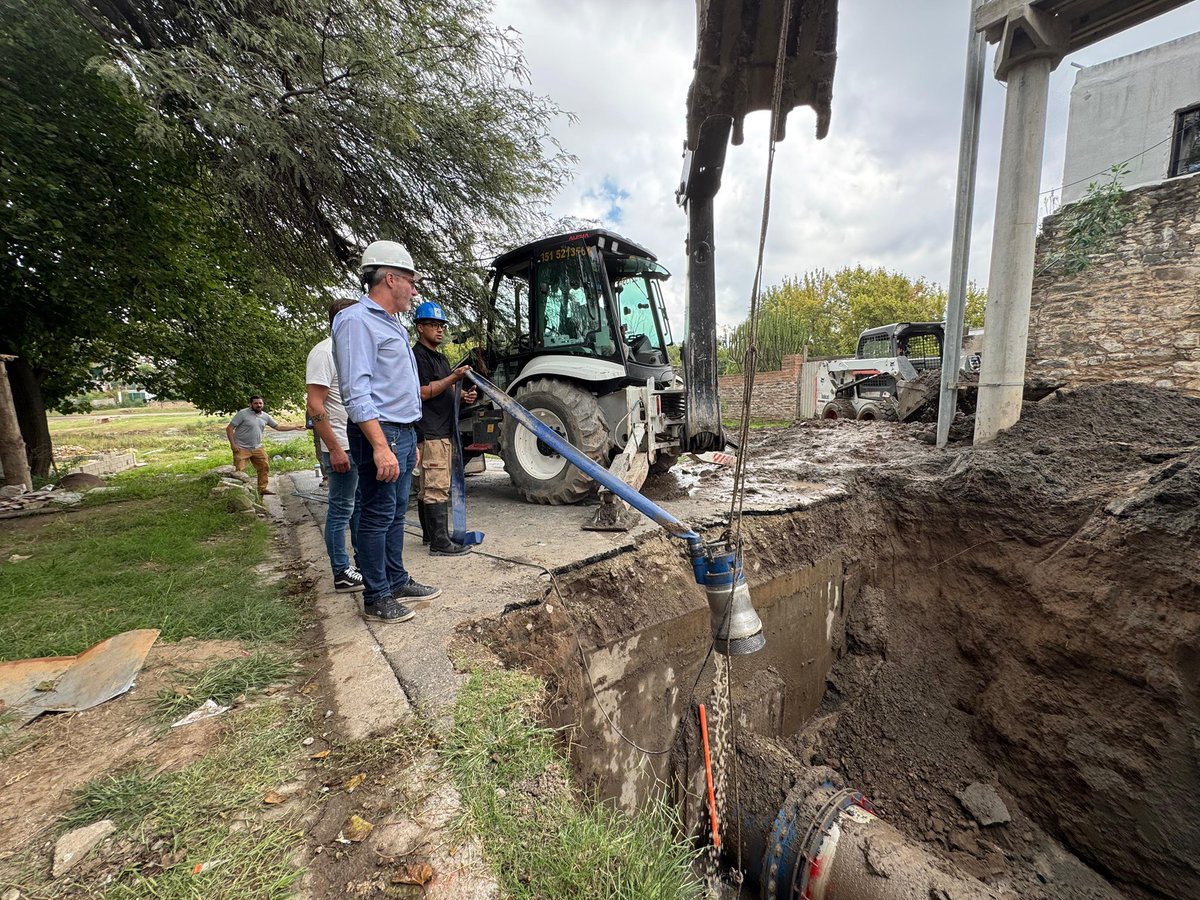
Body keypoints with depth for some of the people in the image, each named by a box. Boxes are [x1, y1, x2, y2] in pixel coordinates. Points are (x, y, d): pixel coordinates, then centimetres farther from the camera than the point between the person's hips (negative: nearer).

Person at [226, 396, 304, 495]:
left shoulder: (265, 416, 6)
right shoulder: (243, 413, -11)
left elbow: (278, 427, 12)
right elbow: (229, 428, -9)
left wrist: (295, 427, 6)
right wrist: (232, 444, -16)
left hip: (257, 448, 6)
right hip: (241, 448, -6)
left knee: (264, 467, 9)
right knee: (239, 471, -7)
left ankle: (263, 488, 22)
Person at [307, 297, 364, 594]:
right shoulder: (325, 352, -12)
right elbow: (314, 405, -18)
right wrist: (334, 448, -22)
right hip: (344, 448, -9)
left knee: (359, 506, 16)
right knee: (341, 511, -1)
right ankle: (342, 575, 8)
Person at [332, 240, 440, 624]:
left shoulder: (392, 325, 20)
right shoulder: (356, 320, -10)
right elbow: (357, 391, -19)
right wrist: (381, 445, -26)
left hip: (403, 433, 10)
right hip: (379, 433, -9)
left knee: (396, 512, 14)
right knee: (378, 515, -2)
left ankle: (397, 581, 26)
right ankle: (376, 599, 9)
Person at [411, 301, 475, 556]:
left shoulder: (441, 357, 21)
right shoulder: (418, 355, -8)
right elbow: (424, 392, -16)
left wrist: (464, 395, 9)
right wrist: (453, 377, -21)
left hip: (443, 429, 10)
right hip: (430, 431, -10)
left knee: (428, 486, 15)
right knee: (437, 487, -11)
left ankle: (430, 533, 24)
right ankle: (440, 542, -8)